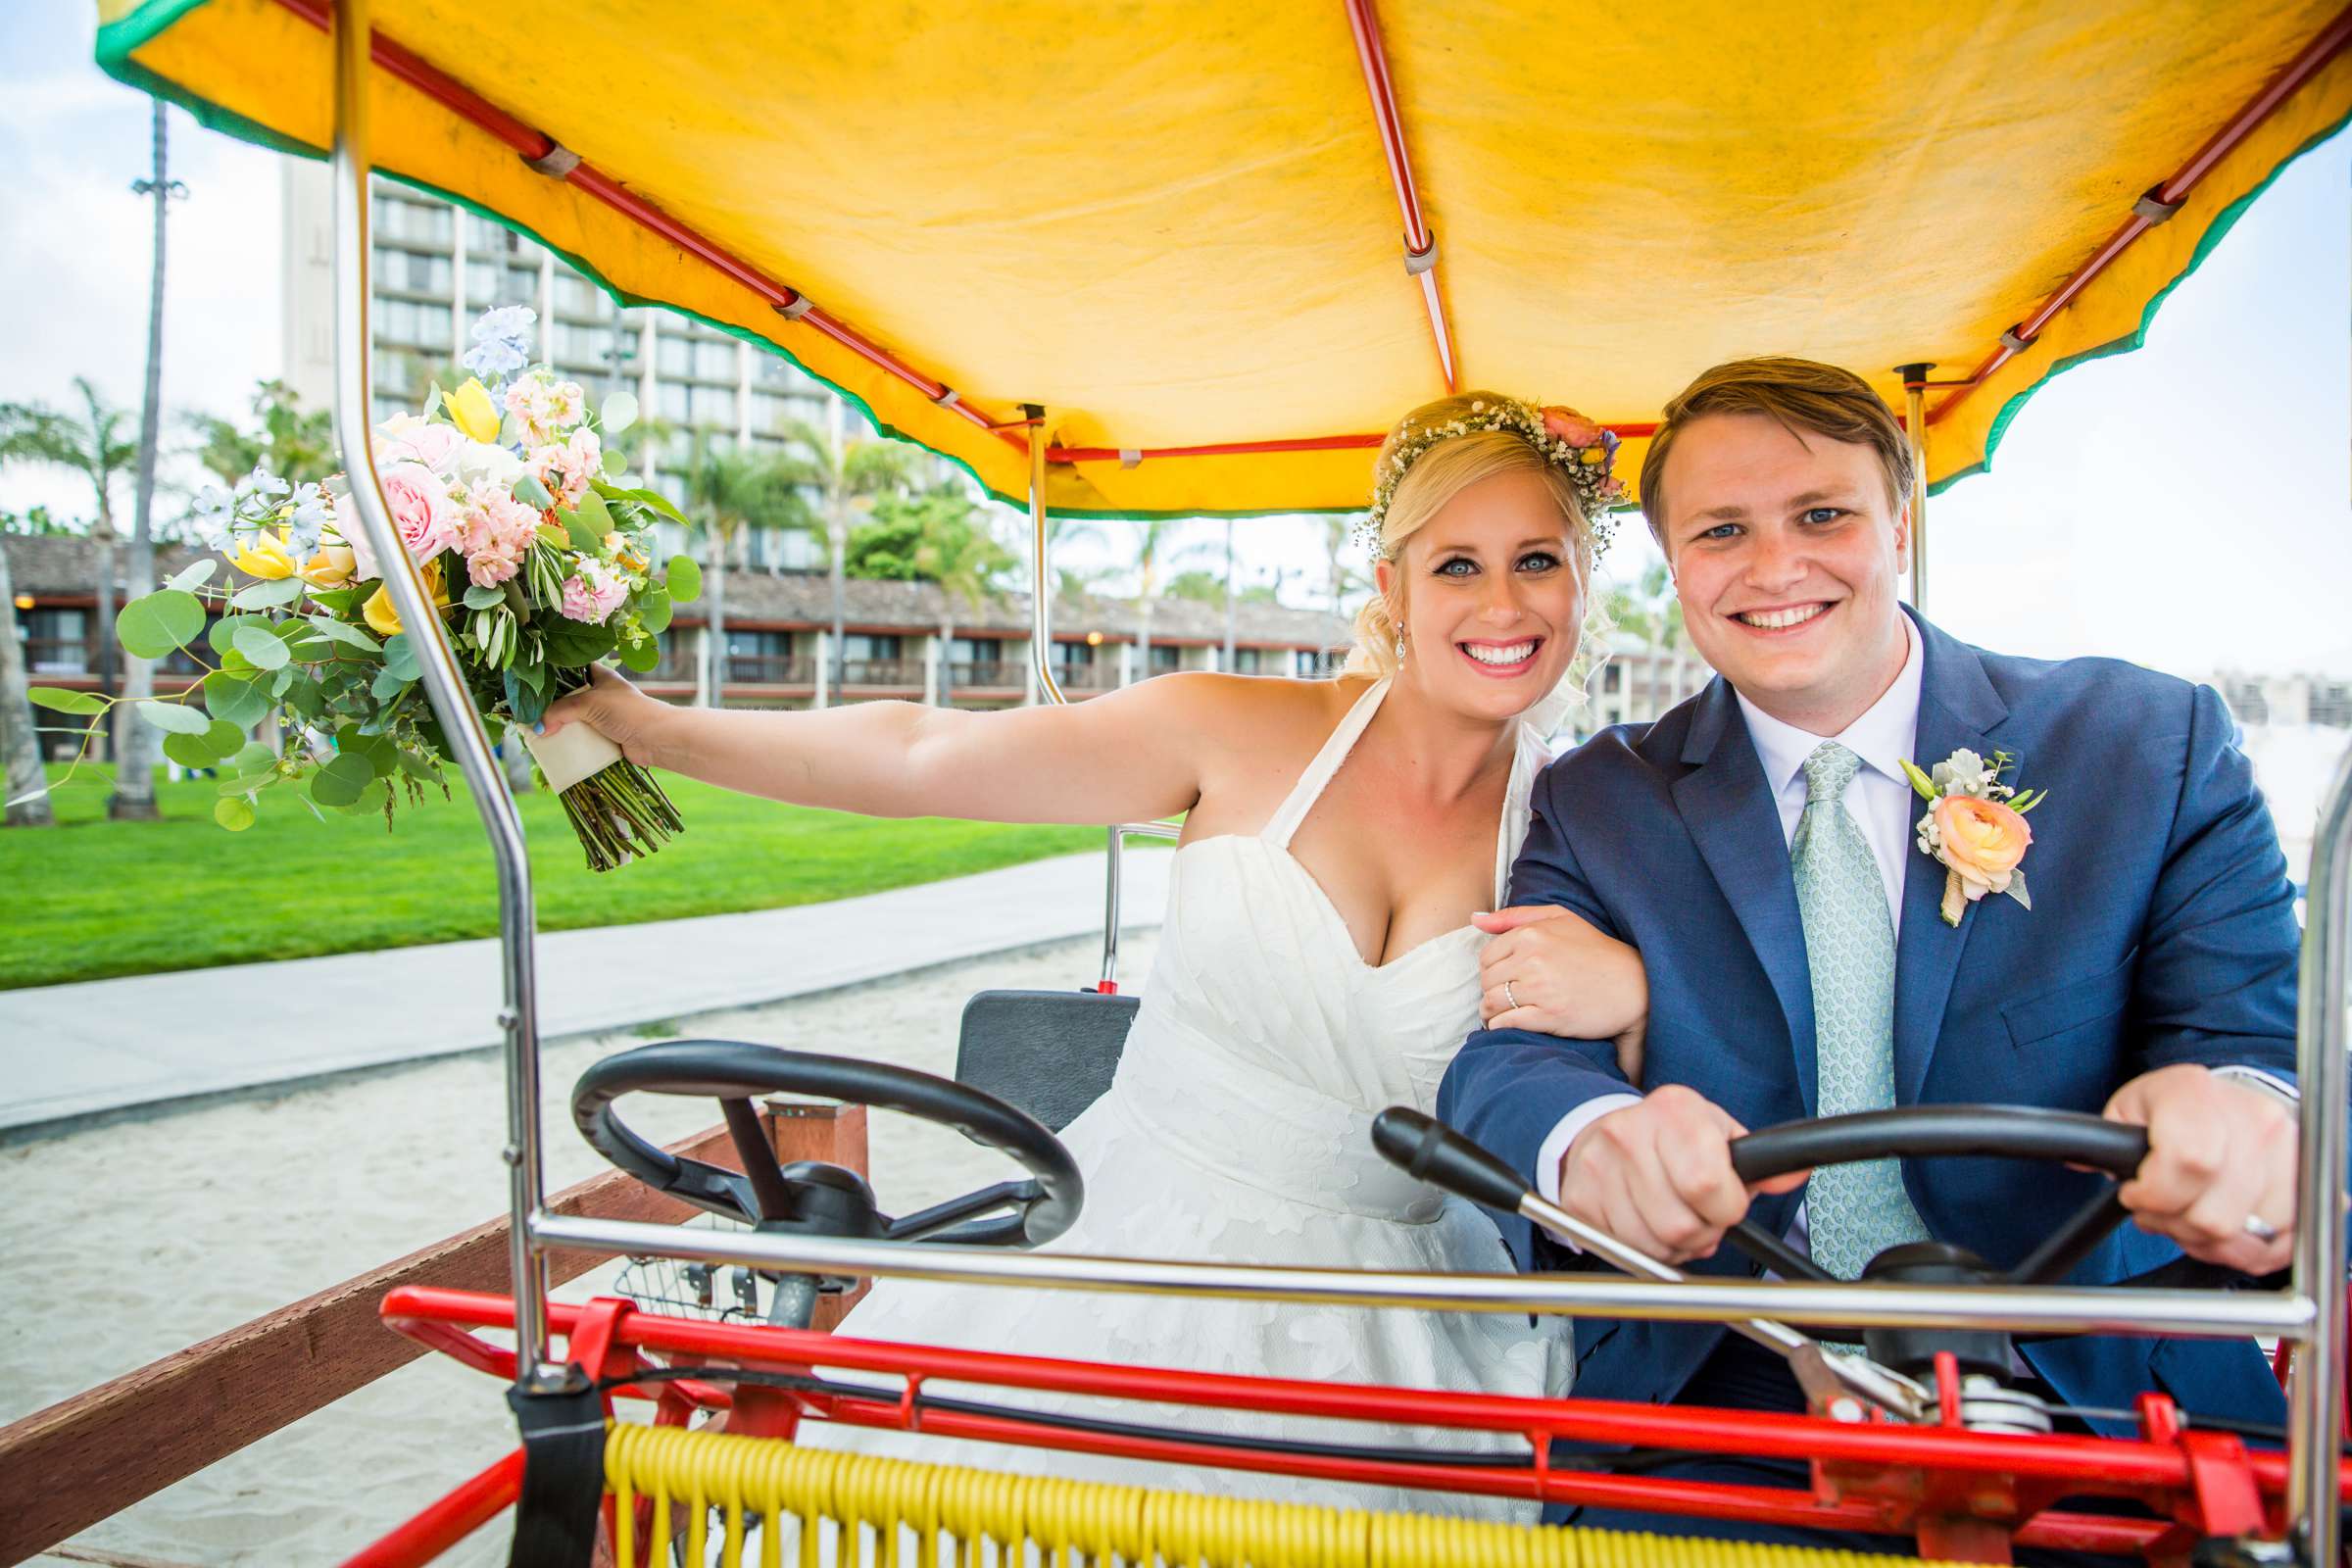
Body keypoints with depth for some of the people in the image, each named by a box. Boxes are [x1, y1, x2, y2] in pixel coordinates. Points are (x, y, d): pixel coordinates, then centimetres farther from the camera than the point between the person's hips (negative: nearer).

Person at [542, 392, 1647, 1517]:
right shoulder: (1246, 733, -8)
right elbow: (920, 758, -6)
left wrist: (1627, 992, -25)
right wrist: (653, 727, -6)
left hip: (1371, 1335, 1)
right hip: (1132, 1251, -1)